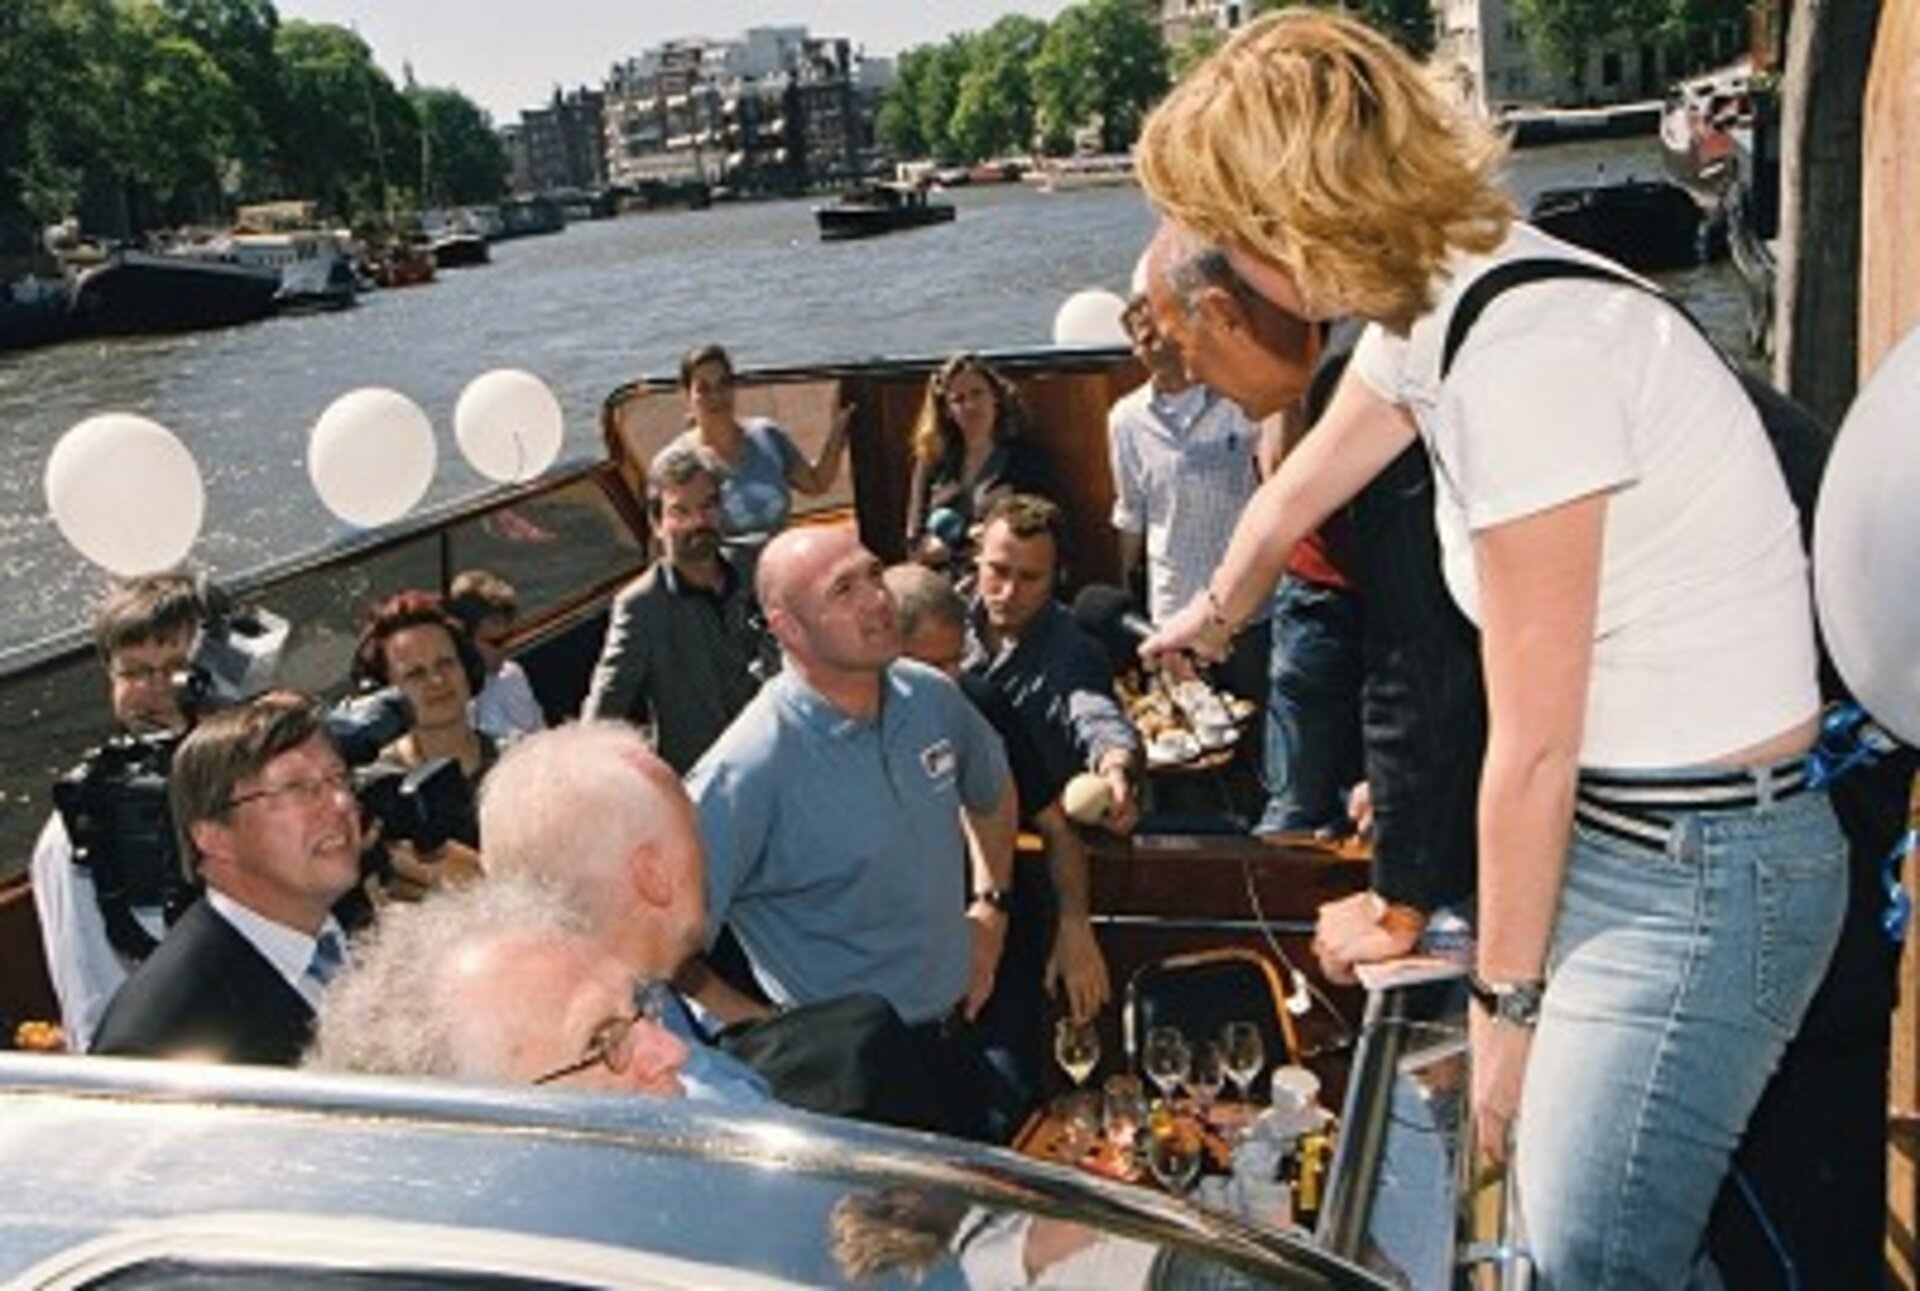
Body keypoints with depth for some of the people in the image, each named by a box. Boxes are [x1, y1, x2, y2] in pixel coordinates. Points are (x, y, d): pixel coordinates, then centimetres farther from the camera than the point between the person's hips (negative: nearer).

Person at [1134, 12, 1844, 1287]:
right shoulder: (1431, 307, 4)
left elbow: (1532, 749, -18)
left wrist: (1501, 1004, -6)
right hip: (1610, 835, 8)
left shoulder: (1520, 355, -24)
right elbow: (1292, 499, 25)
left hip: (1705, 871, -8)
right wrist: (1215, 614, 44)